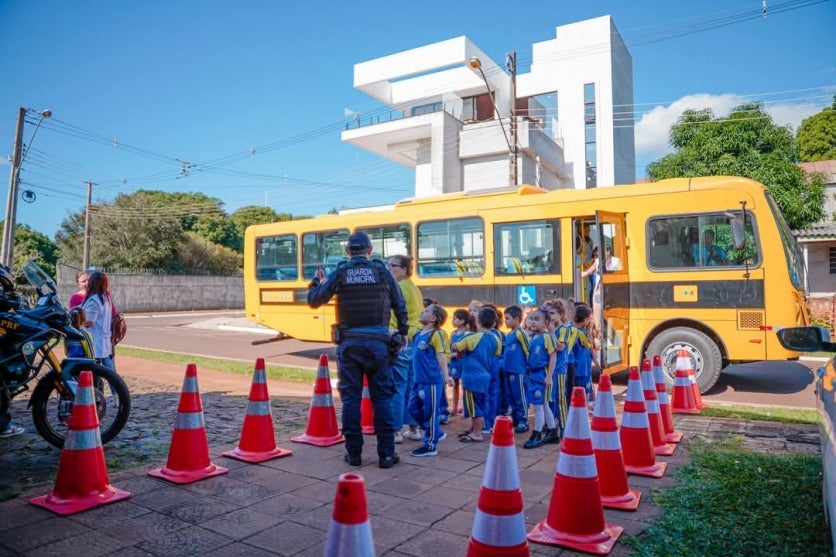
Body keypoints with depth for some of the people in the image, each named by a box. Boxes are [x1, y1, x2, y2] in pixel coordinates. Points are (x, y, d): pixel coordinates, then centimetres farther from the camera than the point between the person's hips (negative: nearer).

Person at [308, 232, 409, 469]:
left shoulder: (339, 273, 1)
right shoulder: (382, 271, 3)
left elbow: (313, 300, 7)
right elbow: (400, 305, 8)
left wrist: (316, 280, 27)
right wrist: (403, 331, 23)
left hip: (349, 343, 0)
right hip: (377, 342, 0)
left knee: (350, 398, 8)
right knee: (382, 398, 6)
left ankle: (353, 452, 14)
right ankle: (386, 454, 10)